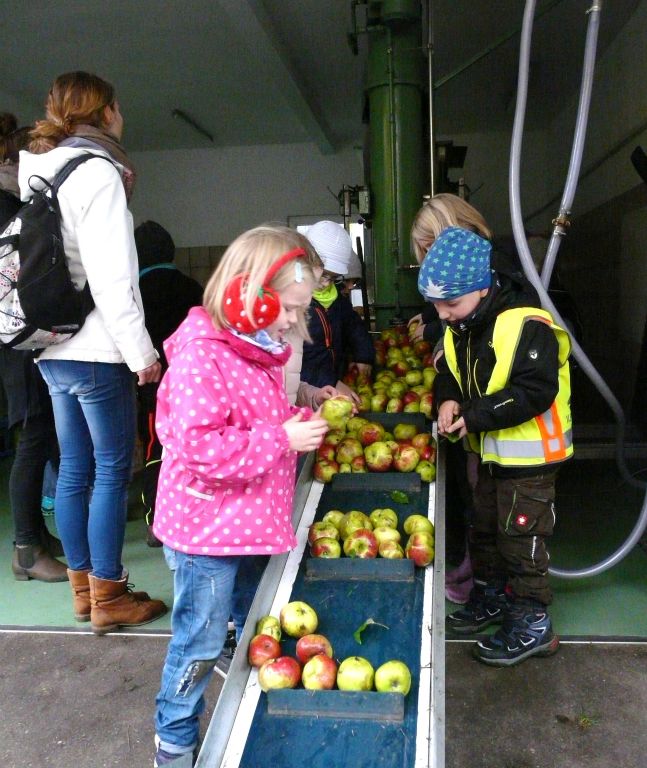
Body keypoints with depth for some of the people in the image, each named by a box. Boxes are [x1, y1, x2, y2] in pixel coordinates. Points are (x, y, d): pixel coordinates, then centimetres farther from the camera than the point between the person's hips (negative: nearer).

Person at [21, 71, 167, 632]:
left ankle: (82, 586, 25)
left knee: (74, 469, 13)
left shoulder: (39, 172, 15)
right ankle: (107, 598, 10)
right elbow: (111, 278, -18)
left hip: (54, 349, 9)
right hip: (97, 353, -8)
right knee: (113, 470, 0)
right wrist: (141, 352, -13)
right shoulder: (97, 172, -12)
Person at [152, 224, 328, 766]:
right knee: (201, 641, 7)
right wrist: (281, 437, -28)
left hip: (248, 519, 9)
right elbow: (200, 446, -30)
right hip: (206, 528, -9)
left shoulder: (257, 346, 7)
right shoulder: (201, 356, -24)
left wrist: (303, 420, 5)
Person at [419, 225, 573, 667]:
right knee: (485, 529, 21)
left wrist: (476, 416, -27)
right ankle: (491, 599, 41)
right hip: (492, 453, 9)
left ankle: (532, 625, 17)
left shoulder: (527, 326, -25)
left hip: (529, 456, -9)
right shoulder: (462, 329, 2)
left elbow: (535, 392, -30)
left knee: (521, 539, 1)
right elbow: (451, 371, 13)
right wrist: (449, 399, -10)